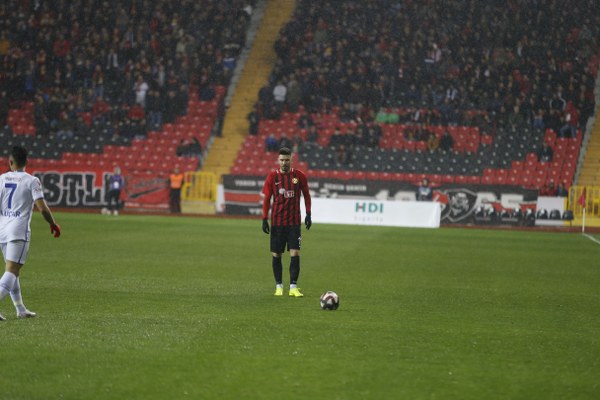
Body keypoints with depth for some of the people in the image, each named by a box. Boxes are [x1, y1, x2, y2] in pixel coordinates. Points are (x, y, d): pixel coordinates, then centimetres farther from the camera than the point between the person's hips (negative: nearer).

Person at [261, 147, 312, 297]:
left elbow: (306, 195, 9)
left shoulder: (299, 176, 0)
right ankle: (279, 286, 15)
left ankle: (293, 287, -6)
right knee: (276, 254, 5)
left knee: (295, 254, -8)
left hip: (294, 222, -1)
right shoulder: (273, 177, -1)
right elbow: (267, 199, 4)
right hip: (277, 221, 1)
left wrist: (308, 214, 3)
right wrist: (265, 219, -1)